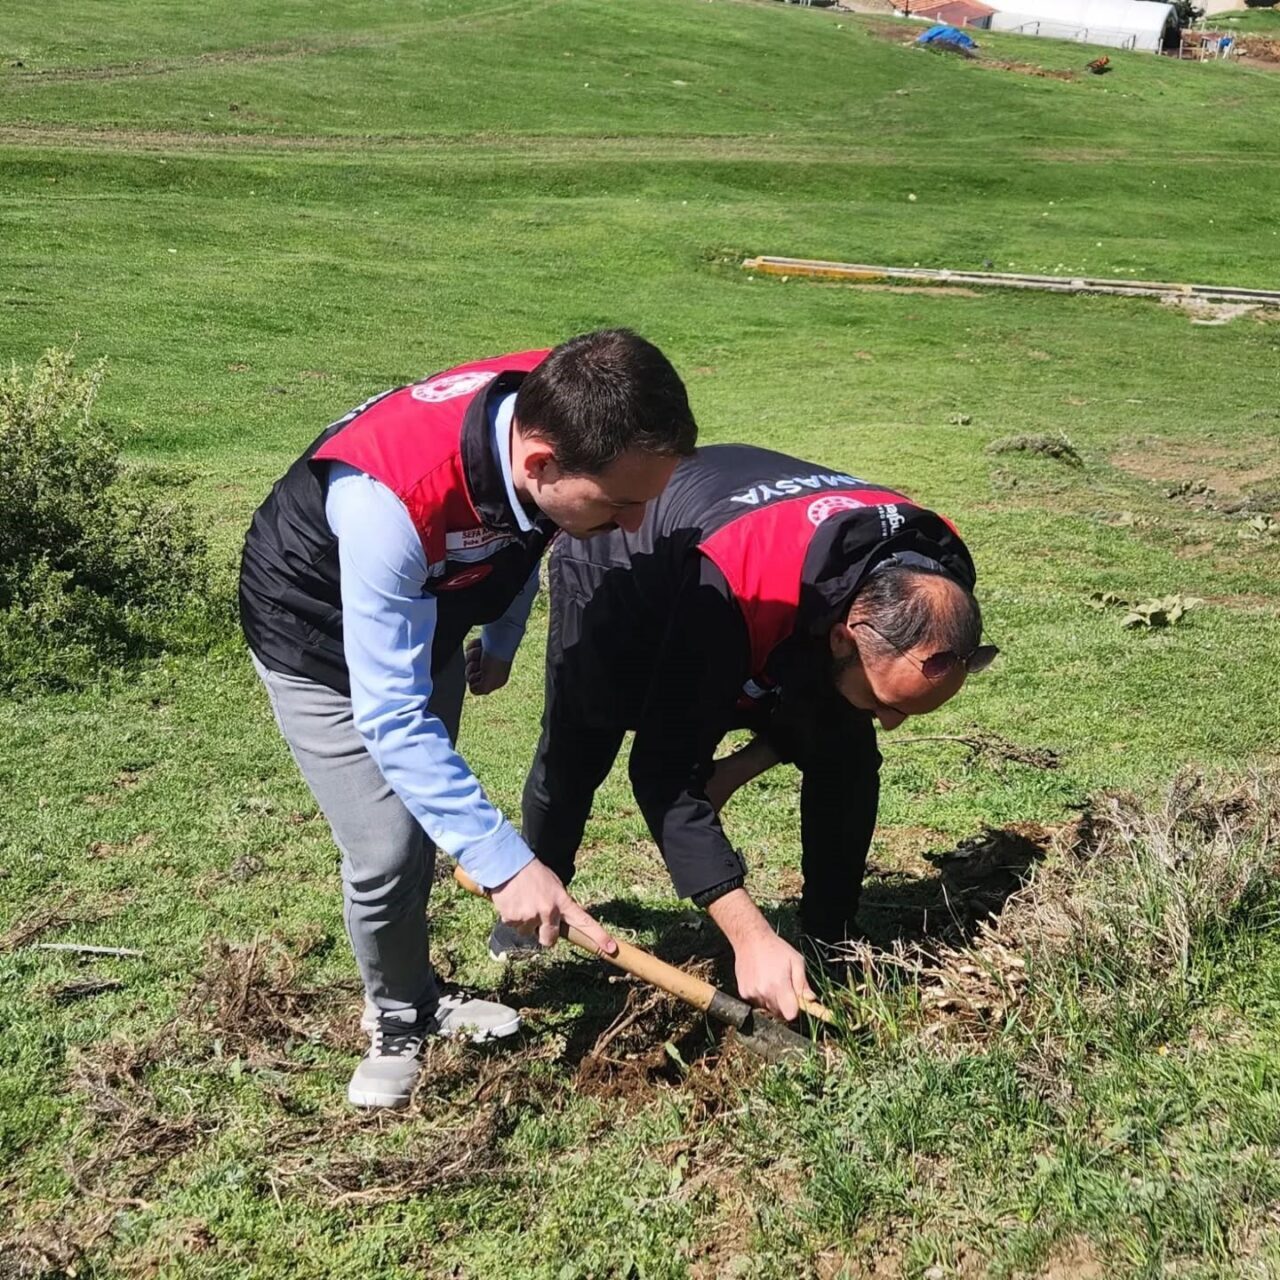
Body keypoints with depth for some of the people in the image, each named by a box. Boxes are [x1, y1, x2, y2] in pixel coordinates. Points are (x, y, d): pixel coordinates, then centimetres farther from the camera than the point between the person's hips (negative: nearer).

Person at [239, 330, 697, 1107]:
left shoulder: (555, 413, -25)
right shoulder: (391, 497, -45)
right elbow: (389, 717, -39)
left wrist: (501, 638, 13)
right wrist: (503, 861, -40)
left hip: (426, 612, 6)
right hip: (320, 635, -6)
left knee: (432, 813, 13)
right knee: (387, 850, -11)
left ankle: (417, 997, 35)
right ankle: (398, 1020, 17)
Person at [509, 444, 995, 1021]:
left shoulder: (930, 585, -29)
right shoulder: (729, 590, -48)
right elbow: (665, 771, -43)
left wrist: (741, 767, -20)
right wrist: (750, 935, -48)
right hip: (612, 568, -4)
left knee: (846, 761, -9)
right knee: (574, 754, 2)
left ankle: (830, 947, 4)